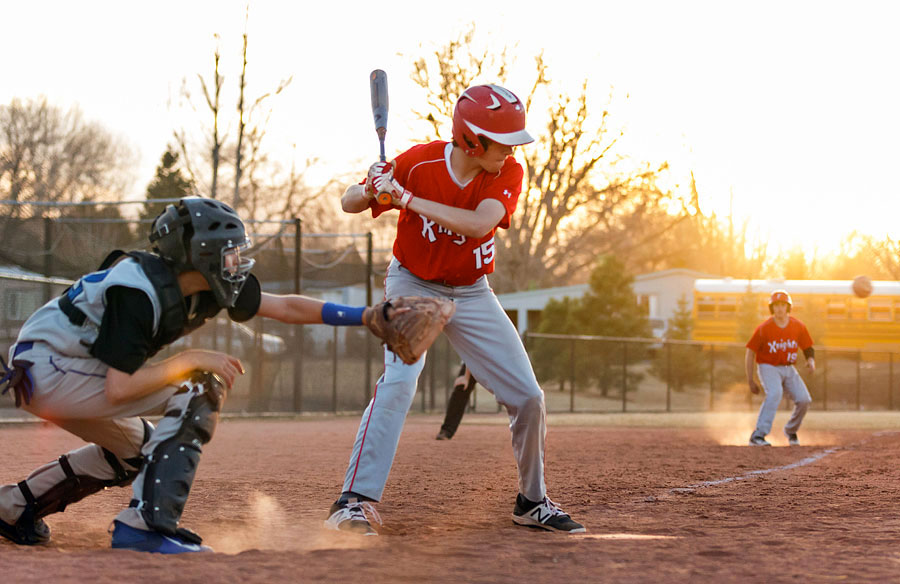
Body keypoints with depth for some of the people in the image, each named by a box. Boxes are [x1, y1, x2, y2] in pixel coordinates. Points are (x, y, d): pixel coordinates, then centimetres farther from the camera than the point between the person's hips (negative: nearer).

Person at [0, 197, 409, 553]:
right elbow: (118, 390, -28)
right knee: (198, 389, -17)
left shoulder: (205, 288, -1)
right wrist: (192, 360, -21)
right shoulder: (140, 290, -26)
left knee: (134, 450, 28)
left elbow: (285, 307, 2)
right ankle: (146, 525, -21)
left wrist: (367, 316, -3)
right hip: (45, 367, -9)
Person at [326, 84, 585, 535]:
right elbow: (349, 203, -11)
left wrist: (406, 198, -38)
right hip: (413, 286, -3)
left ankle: (533, 502, 21)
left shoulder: (508, 173, -16)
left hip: (472, 294, 3)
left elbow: (478, 224, -34)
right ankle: (355, 501, -28)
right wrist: (370, 191, -35)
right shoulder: (420, 163, -20)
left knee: (528, 397, 0)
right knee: (398, 380, -27)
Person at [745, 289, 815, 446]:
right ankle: (758, 435, -38)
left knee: (804, 399, -10)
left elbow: (808, 348, 8)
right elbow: (750, 352, -8)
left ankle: (791, 430, 20)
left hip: (788, 369, 5)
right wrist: (750, 380, -9)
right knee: (774, 394, -32)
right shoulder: (764, 329, -13)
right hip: (768, 367, -4)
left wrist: (811, 360, -16)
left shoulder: (798, 327, -3)